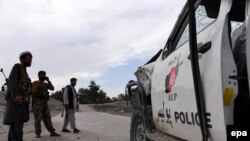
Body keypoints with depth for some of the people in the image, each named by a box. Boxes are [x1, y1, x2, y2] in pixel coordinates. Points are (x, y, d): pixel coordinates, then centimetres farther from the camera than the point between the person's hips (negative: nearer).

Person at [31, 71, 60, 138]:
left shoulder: (45, 84, 15)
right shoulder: (34, 83, 0)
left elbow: (52, 88, 0)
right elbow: (33, 91, -17)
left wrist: (48, 80, -9)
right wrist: (39, 82, -19)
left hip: (45, 103, 5)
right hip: (37, 103, -5)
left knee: (47, 118, 3)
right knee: (38, 119, -5)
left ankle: (52, 132, 4)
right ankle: (38, 134, 4)